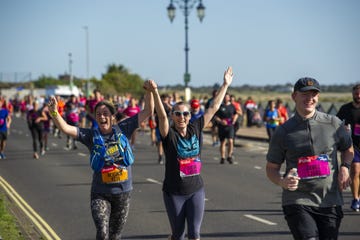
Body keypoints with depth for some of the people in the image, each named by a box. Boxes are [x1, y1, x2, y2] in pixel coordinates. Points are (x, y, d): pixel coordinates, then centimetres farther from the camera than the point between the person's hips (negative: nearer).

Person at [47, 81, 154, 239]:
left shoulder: (123, 130, -2)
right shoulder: (91, 136, -5)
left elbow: (148, 111, -2)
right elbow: (65, 128, -17)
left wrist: (149, 91, -15)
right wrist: (54, 113, -34)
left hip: (123, 192, 2)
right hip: (100, 194, -2)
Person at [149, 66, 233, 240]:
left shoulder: (195, 129, 1)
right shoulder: (169, 134, -10)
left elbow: (213, 108, 7)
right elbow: (162, 115, -27)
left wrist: (225, 85, 10)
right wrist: (154, 92, -42)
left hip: (196, 191, 3)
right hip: (174, 193, -3)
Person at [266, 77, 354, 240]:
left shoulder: (333, 124, 4)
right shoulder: (283, 132, 1)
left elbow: (348, 149, 21)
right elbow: (271, 168, 8)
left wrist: (344, 167, 0)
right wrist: (282, 182, -14)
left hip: (330, 202, 2)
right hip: (297, 202, -2)